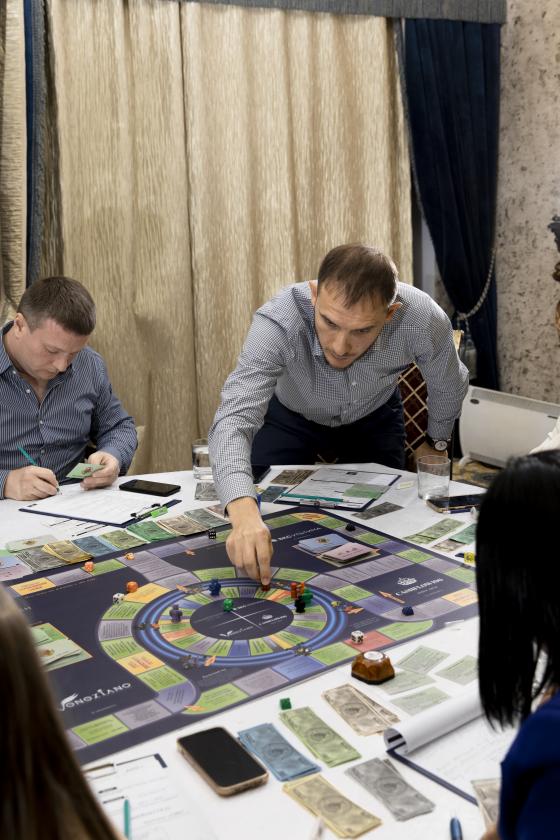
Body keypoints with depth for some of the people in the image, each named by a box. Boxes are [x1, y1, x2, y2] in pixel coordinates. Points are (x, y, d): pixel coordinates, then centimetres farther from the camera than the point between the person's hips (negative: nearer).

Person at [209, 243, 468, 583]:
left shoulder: (423, 319, -35)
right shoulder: (277, 323, -42)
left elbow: (448, 384, -13)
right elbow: (234, 417, -51)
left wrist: (437, 443, 6)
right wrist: (244, 514, -68)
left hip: (375, 418, 1)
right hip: (289, 417, -1)